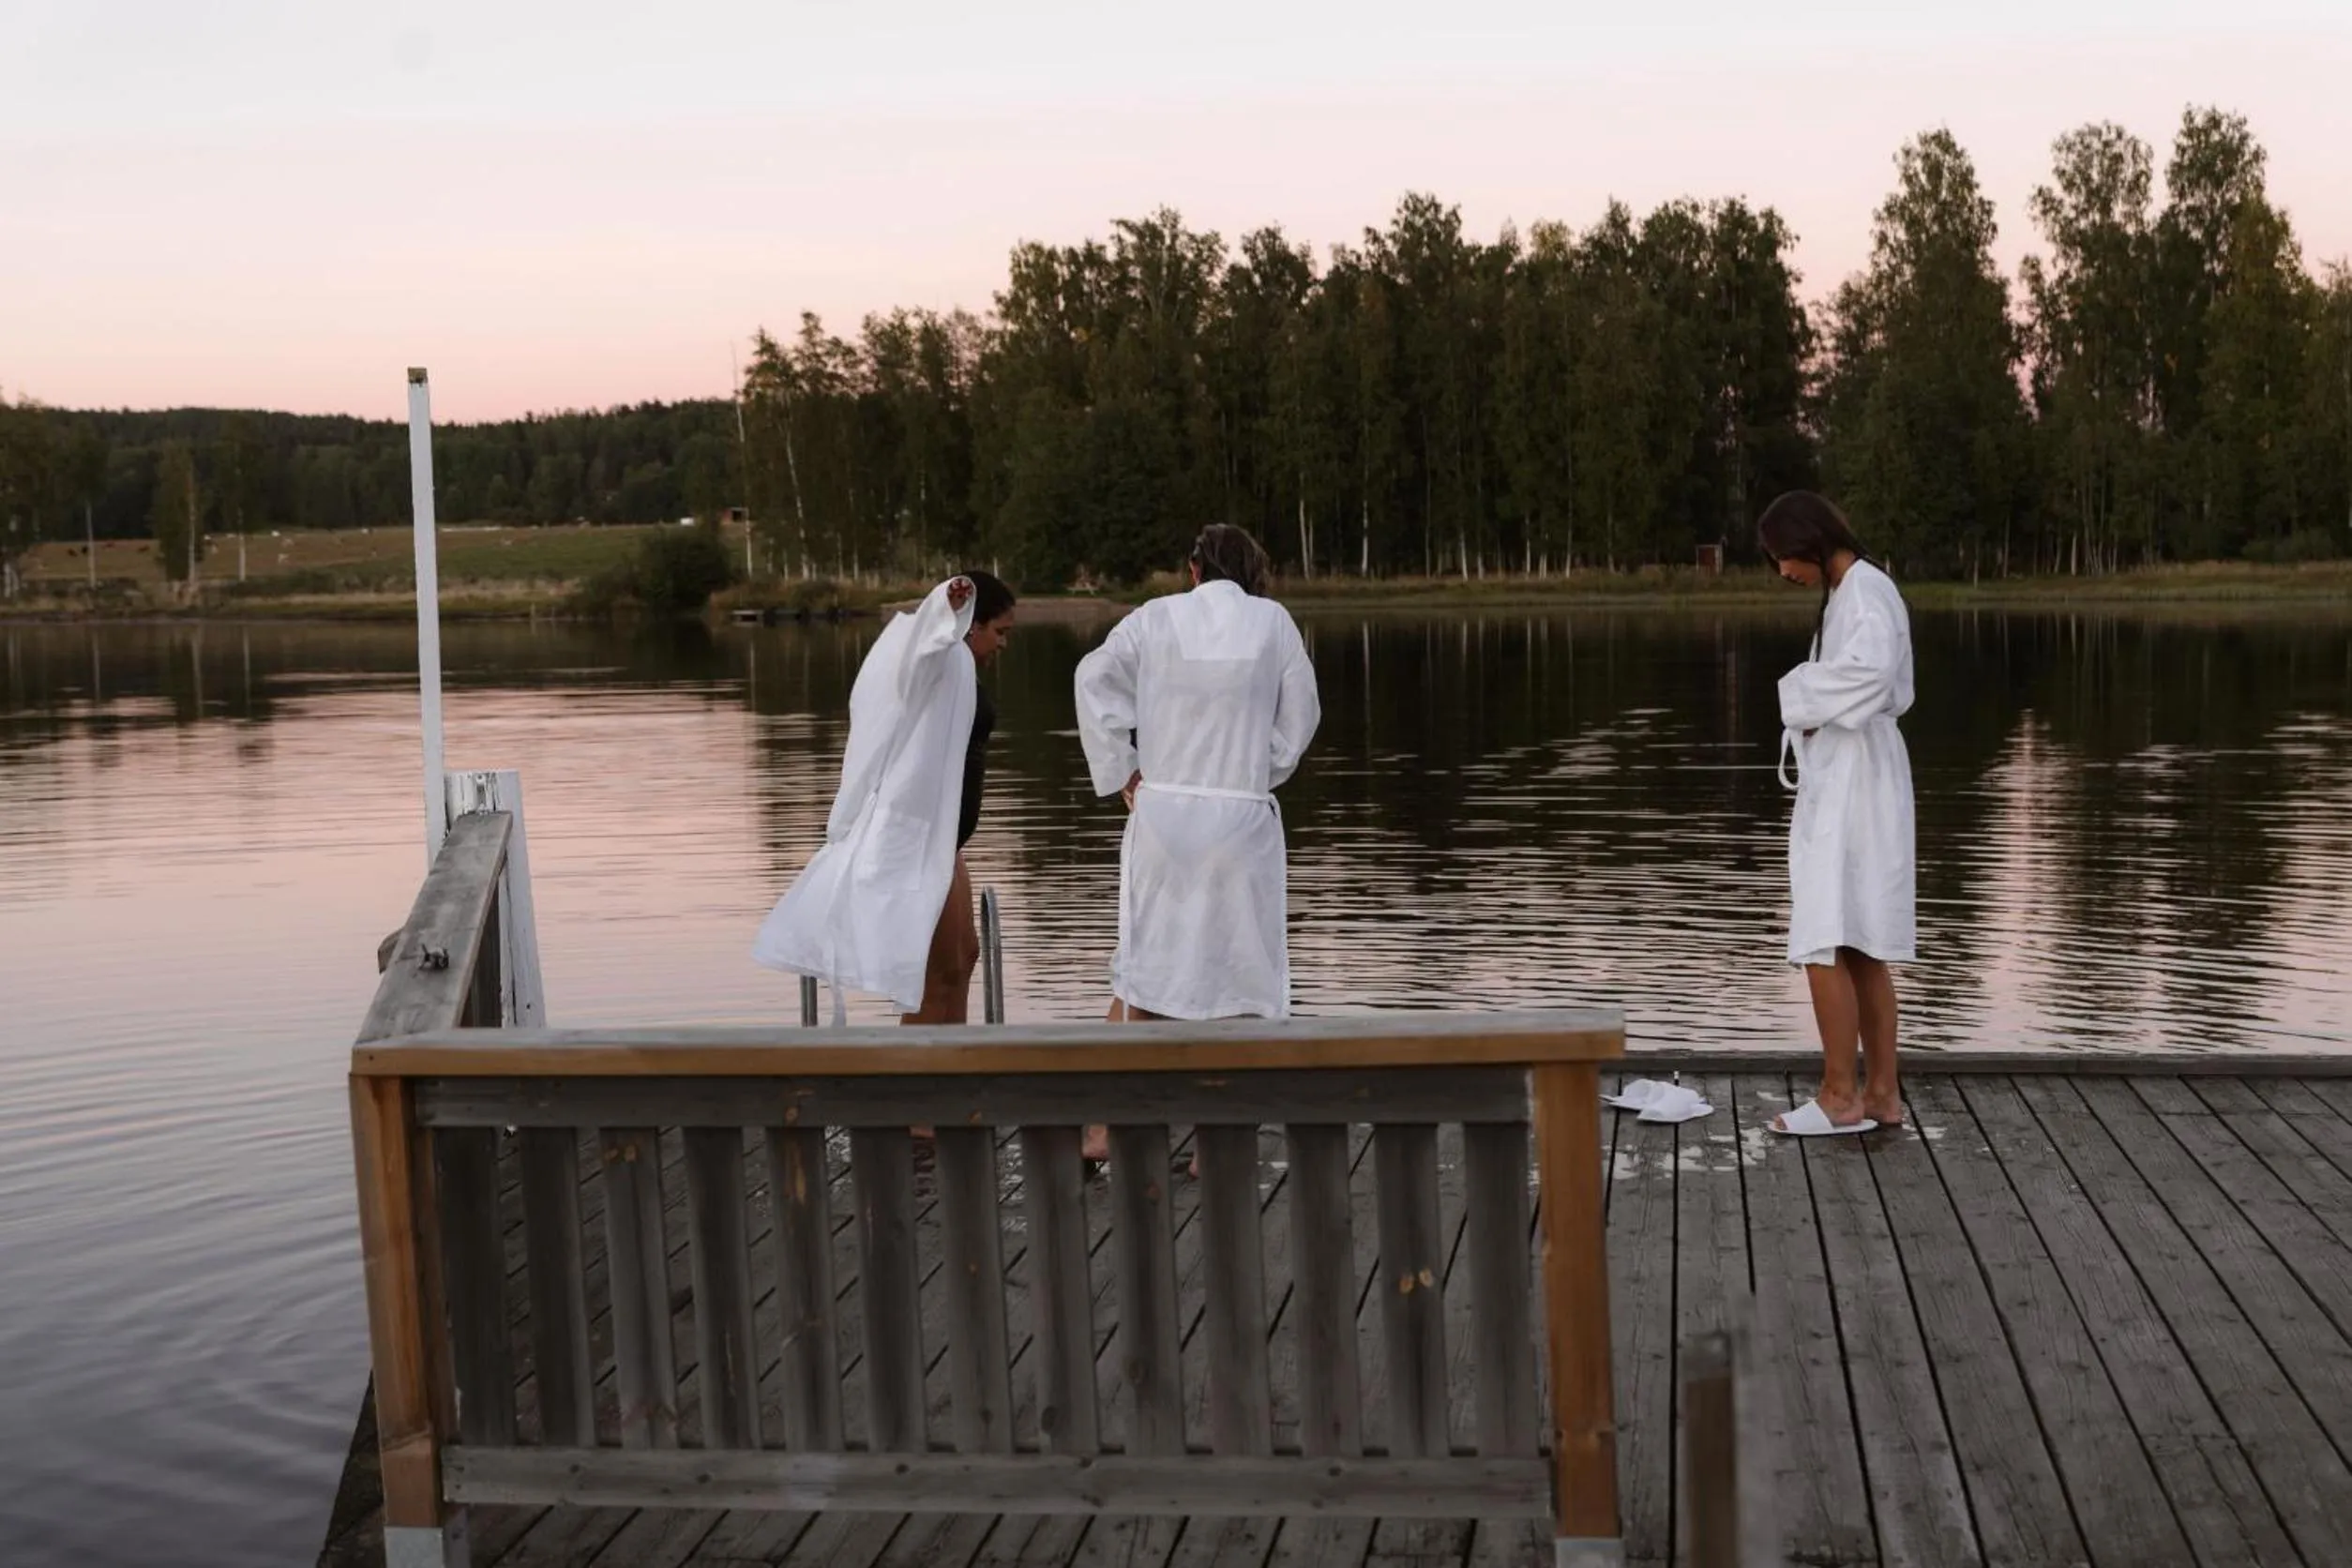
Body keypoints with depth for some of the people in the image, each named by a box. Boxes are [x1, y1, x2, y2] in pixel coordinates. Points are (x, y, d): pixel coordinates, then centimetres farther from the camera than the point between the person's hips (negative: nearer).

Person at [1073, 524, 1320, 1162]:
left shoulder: (1157, 617, 3)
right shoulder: (1272, 620, 2)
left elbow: (1094, 678, -6)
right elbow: (1301, 713, 4)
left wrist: (1122, 773, -1)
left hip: (1162, 808, 2)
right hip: (1242, 814, -1)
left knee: (1144, 965, 11)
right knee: (1236, 972, 6)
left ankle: (1103, 1126, 8)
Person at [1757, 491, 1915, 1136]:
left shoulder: (1865, 588, -11)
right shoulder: (1849, 592, 19)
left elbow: (1871, 670, -29)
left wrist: (1802, 692, -15)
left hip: (1854, 780, -10)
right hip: (1838, 779, 10)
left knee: (1825, 943, -10)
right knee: (1860, 949, 10)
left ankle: (1839, 1095, -7)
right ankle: (1882, 1093, 12)